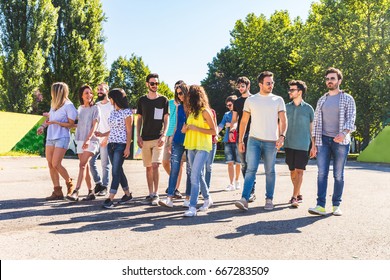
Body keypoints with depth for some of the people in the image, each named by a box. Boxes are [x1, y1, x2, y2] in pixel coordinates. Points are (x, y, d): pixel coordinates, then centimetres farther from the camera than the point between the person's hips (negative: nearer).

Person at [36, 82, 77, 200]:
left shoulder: (68, 106, -9)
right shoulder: (53, 104, 12)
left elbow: (71, 124, -9)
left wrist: (56, 122, -17)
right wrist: (43, 126, 5)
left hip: (62, 138, -8)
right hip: (50, 137, 8)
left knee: (56, 164, -14)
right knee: (50, 165, 4)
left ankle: (70, 184, 10)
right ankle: (57, 192, 11)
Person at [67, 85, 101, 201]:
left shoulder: (95, 108, -2)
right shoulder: (80, 108, 15)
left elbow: (94, 126, -11)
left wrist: (88, 139, -22)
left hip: (91, 141, -6)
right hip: (80, 140, 6)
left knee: (82, 165, -16)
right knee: (86, 167, 6)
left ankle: (76, 192, -21)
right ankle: (91, 192, 13)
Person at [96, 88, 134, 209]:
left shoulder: (127, 112, -7)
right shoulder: (113, 112, 15)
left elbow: (129, 131, -9)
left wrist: (127, 147, -14)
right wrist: (102, 134, 11)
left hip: (121, 145, -8)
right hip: (111, 144, 8)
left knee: (116, 171, -9)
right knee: (118, 171, 11)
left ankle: (110, 199, -10)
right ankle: (128, 195, 23)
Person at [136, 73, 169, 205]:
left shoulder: (163, 100, 3)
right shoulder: (142, 100, 10)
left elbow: (166, 119, 1)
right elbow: (139, 119, 13)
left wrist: (163, 135, -11)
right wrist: (138, 136, 3)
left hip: (158, 138, -3)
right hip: (145, 139, 3)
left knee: (155, 165, -13)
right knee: (148, 167, 7)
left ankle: (156, 194, -4)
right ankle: (150, 194, 15)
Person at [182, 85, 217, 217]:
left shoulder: (205, 111, -9)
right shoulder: (191, 112, 13)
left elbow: (213, 131, -11)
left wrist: (195, 128, -17)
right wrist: (185, 129, 1)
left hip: (202, 148, -8)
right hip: (191, 147, 8)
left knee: (194, 176, -15)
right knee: (199, 175, 16)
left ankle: (192, 207, -14)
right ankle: (207, 199, 33)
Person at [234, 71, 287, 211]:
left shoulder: (278, 100, 7)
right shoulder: (251, 100, 8)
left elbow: (283, 120, 2)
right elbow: (243, 121, 10)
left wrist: (282, 136, -15)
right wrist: (240, 140, 6)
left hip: (271, 142, 0)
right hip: (254, 140, 0)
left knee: (270, 171, 7)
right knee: (251, 170, -8)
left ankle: (269, 199, 17)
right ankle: (244, 199, -11)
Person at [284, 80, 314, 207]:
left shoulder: (308, 108, 2)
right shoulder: (287, 107, 9)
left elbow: (312, 128, 7)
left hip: (302, 145, -3)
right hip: (289, 144, 3)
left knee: (299, 171, -7)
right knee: (292, 171, 8)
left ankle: (294, 197, -6)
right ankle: (298, 195, 23)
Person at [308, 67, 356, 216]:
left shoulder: (347, 99, 5)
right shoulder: (321, 100, 16)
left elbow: (351, 119, -6)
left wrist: (344, 133, -27)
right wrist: (314, 144, 9)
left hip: (341, 142, -2)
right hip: (323, 141, 3)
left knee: (338, 175, 2)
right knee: (322, 173, -6)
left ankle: (336, 205, 11)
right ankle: (320, 206, -7)